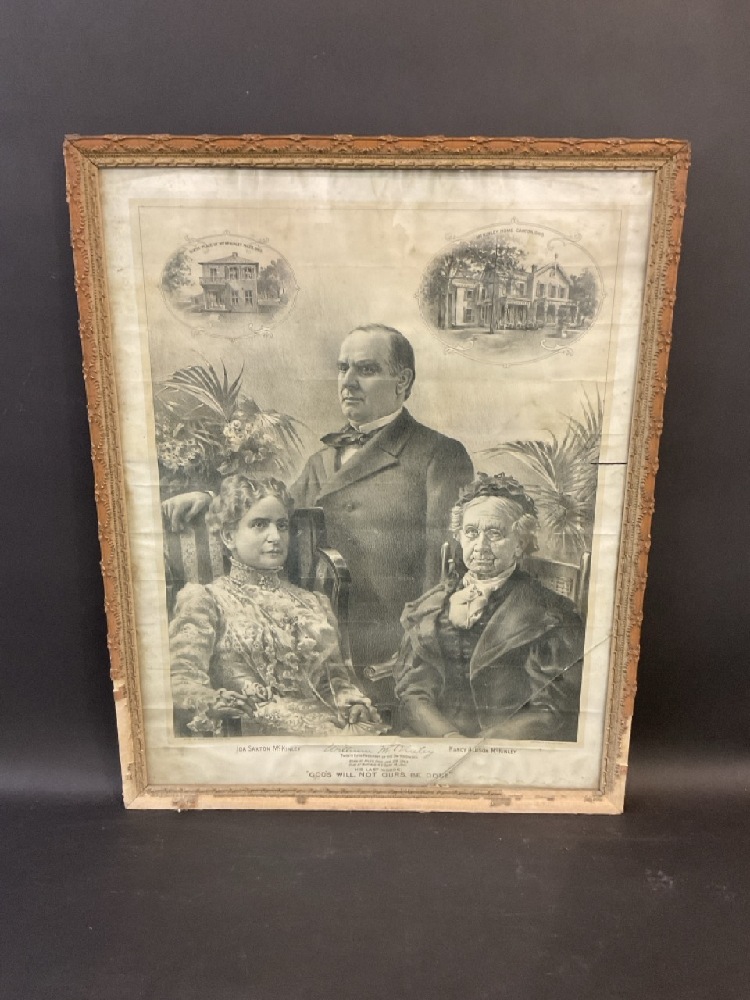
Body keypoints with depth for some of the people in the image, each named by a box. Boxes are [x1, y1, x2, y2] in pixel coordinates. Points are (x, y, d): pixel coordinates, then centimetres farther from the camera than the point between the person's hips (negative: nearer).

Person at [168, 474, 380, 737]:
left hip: (327, 723, 5)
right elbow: (182, 679, -6)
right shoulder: (205, 599, 7)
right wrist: (215, 703, -28)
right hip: (254, 728, -5)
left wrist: (352, 702, -1)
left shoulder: (313, 603, 23)